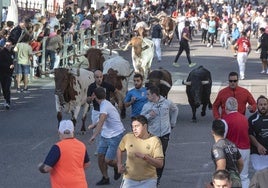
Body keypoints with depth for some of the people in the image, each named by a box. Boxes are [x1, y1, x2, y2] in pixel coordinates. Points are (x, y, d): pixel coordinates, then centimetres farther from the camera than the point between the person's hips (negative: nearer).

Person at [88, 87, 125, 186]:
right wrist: (93, 126, 33)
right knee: (100, 156, 4)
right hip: (105, 135, 9)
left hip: (115, 136, -9)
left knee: (108, 160, -8)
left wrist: (94, 135, -48)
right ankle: (105, 178, 19)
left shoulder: (105, 106, -24)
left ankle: (117, 168, 24)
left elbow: (101, 122, -40)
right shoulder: (104, 104, 7)